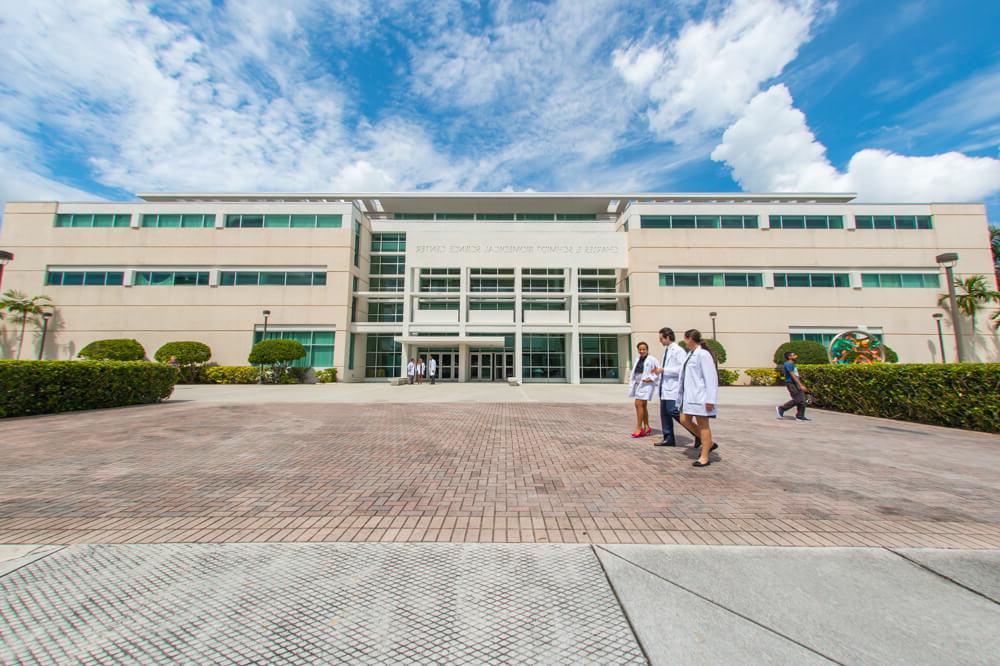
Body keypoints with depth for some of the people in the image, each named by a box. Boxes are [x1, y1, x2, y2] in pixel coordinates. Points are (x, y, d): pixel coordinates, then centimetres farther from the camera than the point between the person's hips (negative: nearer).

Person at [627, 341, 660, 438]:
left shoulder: (651, 359, -7)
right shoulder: (638, 359, 15)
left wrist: (651, 378, -19)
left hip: (646, 385, -8)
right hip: (638, 384, 8)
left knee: (639, 404, -13)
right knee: (642, 406, 14)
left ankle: (639, 428, -7)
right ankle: (646, 427, 26)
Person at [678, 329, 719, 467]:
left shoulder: (703, 354, -15)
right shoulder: (691, 353, 12)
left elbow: (711, 377, -18)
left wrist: (710, 399, -20)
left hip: (700, 395, -9)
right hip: (689, 395, 9)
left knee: (703, 425, 1)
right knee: (684, 420, 12)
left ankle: (704, 457, 12)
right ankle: (708, 443, 28)